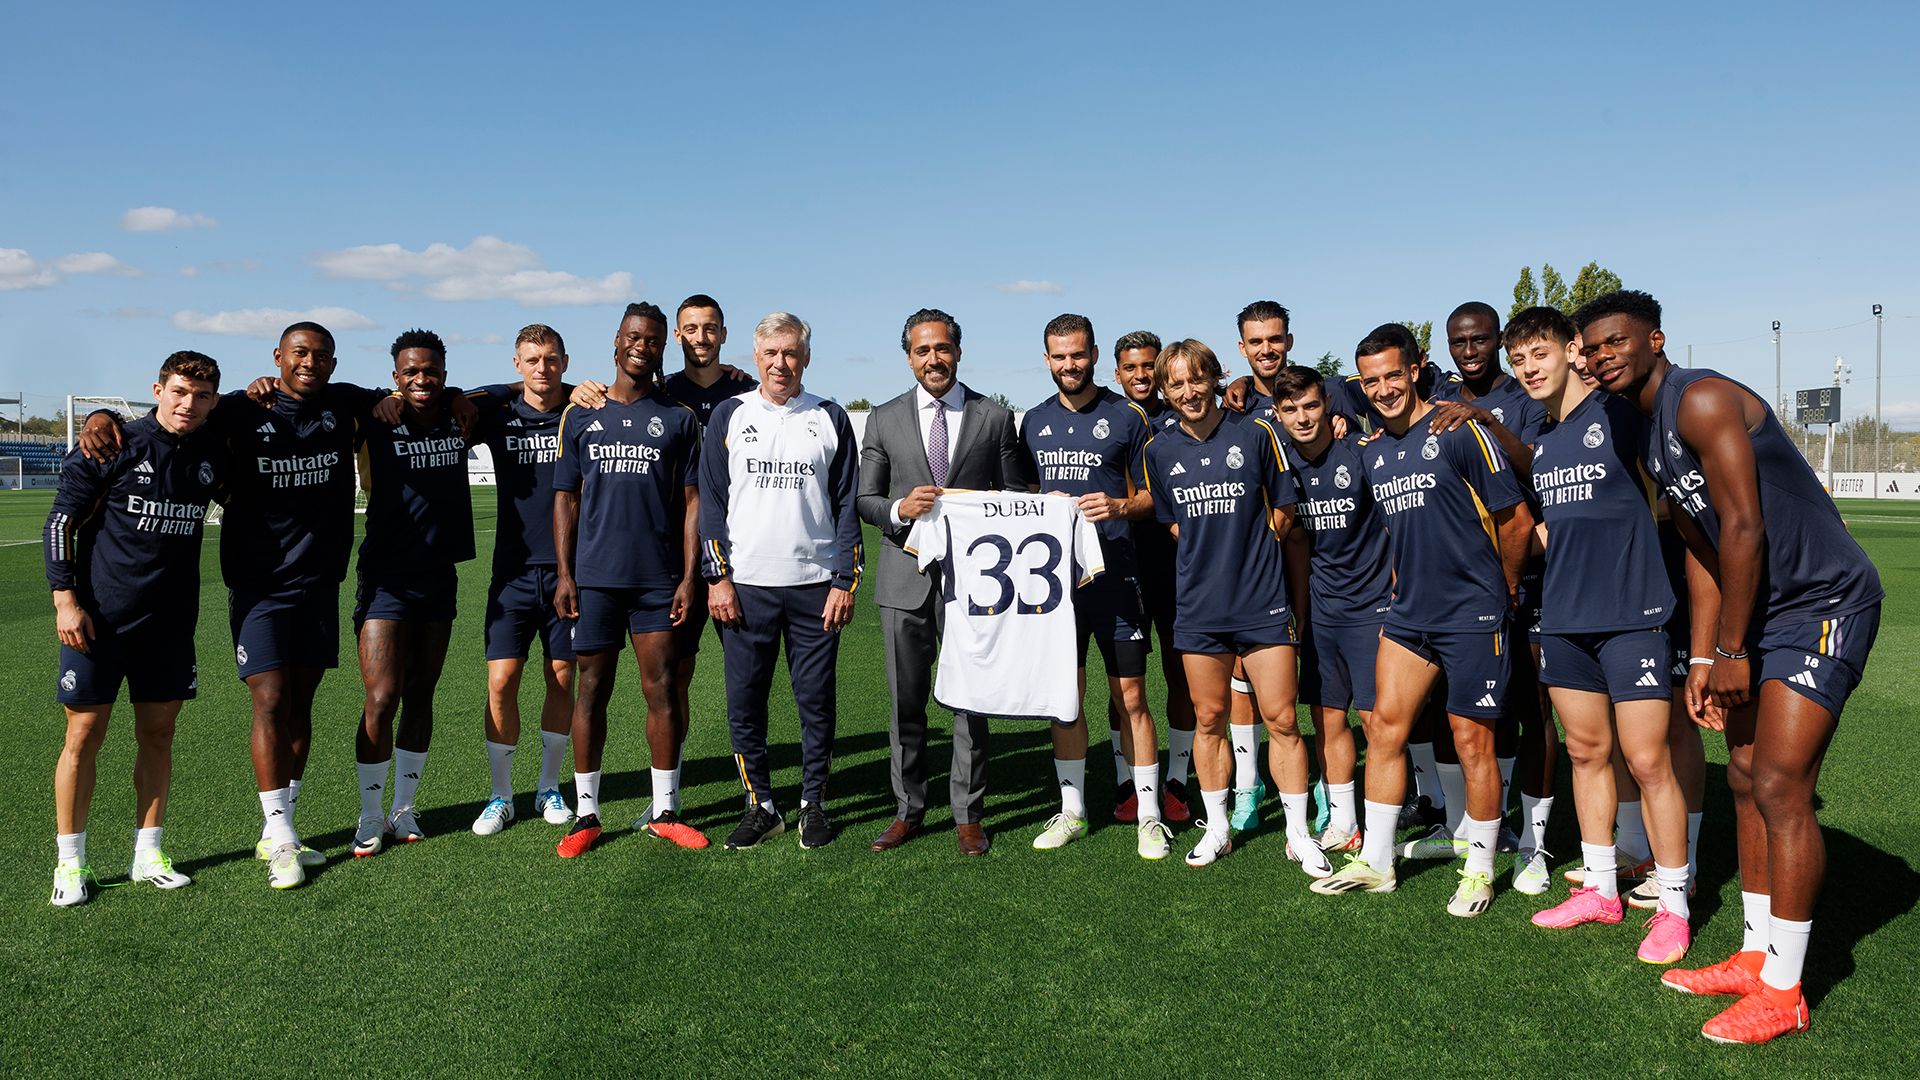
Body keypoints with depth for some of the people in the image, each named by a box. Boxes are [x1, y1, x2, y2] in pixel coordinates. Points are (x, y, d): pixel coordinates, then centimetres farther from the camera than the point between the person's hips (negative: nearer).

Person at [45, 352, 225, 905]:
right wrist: (65, 599, -9)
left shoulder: (211, 456, 4)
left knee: (158, 735, 9)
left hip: (170, 622, 4)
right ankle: (71, 863, 15)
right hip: (100, 619, -4)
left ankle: (148, 854, 20)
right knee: (84, 736, 2)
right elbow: (61, 520, -4)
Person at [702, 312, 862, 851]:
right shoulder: (729, 416, 6)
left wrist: (845, 581, -1)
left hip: (816, 586, 0)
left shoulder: (830, 418, 6)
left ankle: (813, 804, 20)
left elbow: (847, 504, 6)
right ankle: (761, 805, 18)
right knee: (744, 702, 3)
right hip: (745, 586, 1)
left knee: (816, 700, 5)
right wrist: (717, 578, -2)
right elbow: (711, 502, 6)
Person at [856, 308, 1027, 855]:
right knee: (904, 702, 7)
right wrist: (899, 509, -12)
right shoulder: (884, 419, 8)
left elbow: (1016, 498, 9)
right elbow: (864, 500, 8)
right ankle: (907, 810, 22)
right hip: (905, 576, 1)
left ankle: (967, 815, 17)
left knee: (971, 698, 4)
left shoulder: (995, 417, 5)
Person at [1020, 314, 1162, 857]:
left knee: (1131, 696, -1)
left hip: (1114, 574, -3)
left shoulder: (1126, 417, 1)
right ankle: (1071, 811, 22)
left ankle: (1149, 815, 10)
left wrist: (1119, 506, -16)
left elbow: (1151, 496, 4)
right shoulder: (1034, 421, 12)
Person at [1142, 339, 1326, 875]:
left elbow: (1282, 518, 2)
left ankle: (1299, 835, 15)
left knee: (1281, 720, 0)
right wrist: (1211, 558, 3)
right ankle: (1217, 829, 25)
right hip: (1199, 607, 2)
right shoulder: (1160, 451, 4)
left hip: (1264, 604, -2)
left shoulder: (1257, 434, -3)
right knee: (1209, 719, 10)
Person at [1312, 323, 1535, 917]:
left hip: (1472, 614, -6)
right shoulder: (1371, 450, 10)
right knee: (1384, 727, 5)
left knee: (1472, 743, 1)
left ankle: (1479, 871, 17)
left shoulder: (1458, 432, -10)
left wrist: (1500, 590, 4)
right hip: (1408, 613, 6)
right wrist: (1401, 593, 17)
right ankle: (1375, 862, 17)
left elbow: (1517, 519, -6)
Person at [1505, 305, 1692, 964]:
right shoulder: (1535, 441, 13)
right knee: (1586, 752, 13)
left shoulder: (1619, 414, -6)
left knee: (1647, 760, -4)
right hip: (1564, 618, 6)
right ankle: (1601, 890, 25)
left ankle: (1674, 905, 10)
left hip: (1632, 613, -6)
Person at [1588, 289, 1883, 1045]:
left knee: (1780, 789, -10)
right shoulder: (1651, 437, 12)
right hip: (1761, 612, 10)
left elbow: (1744, 529, -22)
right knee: (1746, 780, 11)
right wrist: (1703, 657, 9)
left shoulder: (1701, 400, -17)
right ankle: (1756, 958, 23)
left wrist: (1732, 652, -16)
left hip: (1824, 603, -10)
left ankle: (1783, 993, 1)